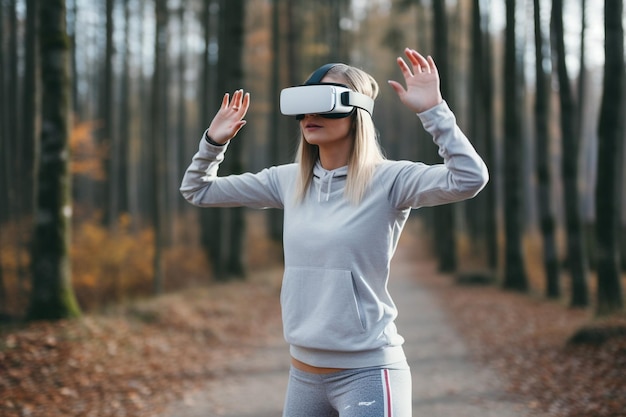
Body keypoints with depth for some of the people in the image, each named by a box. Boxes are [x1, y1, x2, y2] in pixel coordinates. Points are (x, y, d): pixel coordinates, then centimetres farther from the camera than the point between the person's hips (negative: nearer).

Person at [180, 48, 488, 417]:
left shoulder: (388, 181, -10)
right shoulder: (288, 181, 6)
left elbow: (470, 178, -26)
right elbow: (198, 191, 16)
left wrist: (433, 109, -29)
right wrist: (214, 141, 3)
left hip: (367, 372, -6)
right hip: (303, 372, 6)